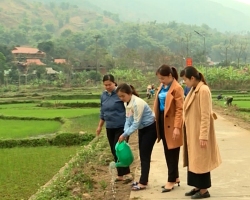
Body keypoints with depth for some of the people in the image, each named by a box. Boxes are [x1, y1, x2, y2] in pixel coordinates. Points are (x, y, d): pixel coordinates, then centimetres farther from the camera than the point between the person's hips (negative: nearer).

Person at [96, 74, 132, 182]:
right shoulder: (103, 95, 8)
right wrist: (100, 126, 19)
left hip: (122, 127, -7)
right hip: (110, 128, 7)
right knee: (114, 152, 9)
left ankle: (126, 173, -2)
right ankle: (121, 174, 18)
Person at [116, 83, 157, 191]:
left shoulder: (137, 103, -30)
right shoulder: (127, 103, -2)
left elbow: (136, 122, -28)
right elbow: (128, 119, 0)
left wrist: (125, 134, -25)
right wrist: (125, 133, -13)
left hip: (150, 128, -9)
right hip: (142, 129, 9)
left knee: (145, 154, -7)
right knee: (142, 154, 11)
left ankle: (143, 183, -2)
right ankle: (143, 180, 19)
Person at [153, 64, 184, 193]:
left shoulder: (177, 88, -14)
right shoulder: (162, 86, 11)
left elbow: (180, 109, -17)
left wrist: (177, 127, -22)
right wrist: (155, 120, 12)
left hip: (171, 123, -8)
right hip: (162, 121, 8)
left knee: (172, 152, 0)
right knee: (167, 152, 14)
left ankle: (171, 180, 8)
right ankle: (175, 177, 25)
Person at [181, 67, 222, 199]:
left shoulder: (203, 90, -19)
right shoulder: (194, 90, 9)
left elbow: (205, 115, -21)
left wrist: (203, 136, -22)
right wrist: (186, 130, 14)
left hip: (199, 133, -9)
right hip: (191, 132, 9)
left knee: (201, 160, 0)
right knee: (193, 160, 14)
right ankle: (198, 186, 24)